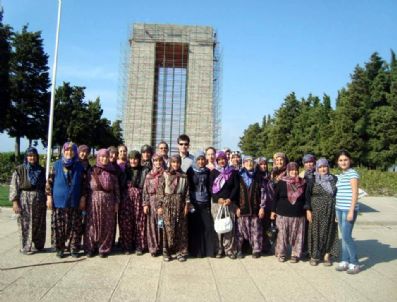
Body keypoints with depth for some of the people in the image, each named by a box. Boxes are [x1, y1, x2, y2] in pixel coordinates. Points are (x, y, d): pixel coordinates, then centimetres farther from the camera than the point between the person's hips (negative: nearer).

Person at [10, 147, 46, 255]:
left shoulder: (41, 170, 8)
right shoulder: (19, 170, -4)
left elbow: (45, 186, 12)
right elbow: (14, 187, -6)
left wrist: (46, 199, 8)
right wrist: (15, 202, -12)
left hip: (39, 201, 4)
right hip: (25, 201, -4)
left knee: (39, 225, 9)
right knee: (26, 225, 0)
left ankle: (38, 245, 21)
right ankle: (26, 247, 11)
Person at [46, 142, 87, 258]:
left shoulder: (79, 166, 5)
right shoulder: (57, 165, 3)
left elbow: (84, 184, 4)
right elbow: (49, 181, 2)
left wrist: (83, 198, -2)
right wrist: (49, 197, -3)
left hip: (74, 201, 1)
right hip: (59, 201, 0)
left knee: (75, 226, 2)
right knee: (58, 226, 3)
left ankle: (74, 248, 13)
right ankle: (59, 248, 16)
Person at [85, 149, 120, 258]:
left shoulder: (112, 172, 5)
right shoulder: (92, 171, 4)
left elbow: (116, 188, 4)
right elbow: (87, 187, 4)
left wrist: (117, 202, 0)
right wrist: (86, 201, -1)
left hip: (108, 201, 0)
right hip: (94, 201, 0)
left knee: (106, 226, 3)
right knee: (93, 225, 3)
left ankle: (104, 249, 13)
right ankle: (91, 248, 15)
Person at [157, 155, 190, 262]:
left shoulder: (184, 176, 6)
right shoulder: (165, 175, 2)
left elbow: (187, 191, 5)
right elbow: (161, 191, 0)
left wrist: (187, 205, -2)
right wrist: (160, 206, -4)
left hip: (180, 204, 2)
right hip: (167, 203, -1)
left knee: (181, 228, 4)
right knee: (168, 228, -2)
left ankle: (181, 252, 13)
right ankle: (166, 252, 10)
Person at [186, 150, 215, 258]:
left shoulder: (207, 172, 9)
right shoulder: (191, 171, 2)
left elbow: (210, 187, 13)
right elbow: (187, 187, 0)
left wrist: (210, 200, 6)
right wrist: (189, 202, -7)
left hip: (205, 203, 2)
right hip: (194, 203, -2)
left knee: (208, 226, -1)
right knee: (195, 227, -1)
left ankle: (209, 250, 9)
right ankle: (196, 251, 9)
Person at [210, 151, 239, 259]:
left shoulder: (233, 172, 9)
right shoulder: (214, 172, 9)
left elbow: (236, 187, 4)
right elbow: (211, 187, 3)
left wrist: (230, 199, -9)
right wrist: (218, 198, -10)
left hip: (230, 202, 0)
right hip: (216, 203, 0)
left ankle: (229, 250, 3)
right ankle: (219, 250, 5)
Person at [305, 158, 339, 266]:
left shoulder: (334, 179, 5)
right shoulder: (313, 180, 1)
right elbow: (307, 196, 0)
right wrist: (308, 210, -7)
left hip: (330, 212, 1)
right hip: (316, 211, -1)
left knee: (329, 232, 5)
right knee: (316, 232, 2)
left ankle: (327, 255, 16)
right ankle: (314, 255, 11)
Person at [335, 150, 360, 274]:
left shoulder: (353, 173, -8)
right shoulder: (339, 176, 14)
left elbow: (355, 193, -13)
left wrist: (351, 211, -17)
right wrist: (337, 211, 15)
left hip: (348, 209, -7)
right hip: (339, 209, 7)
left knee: (346, 236, -6)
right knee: (344, 236, 11)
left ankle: (354, 263, 7)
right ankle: (345, 261, 18)